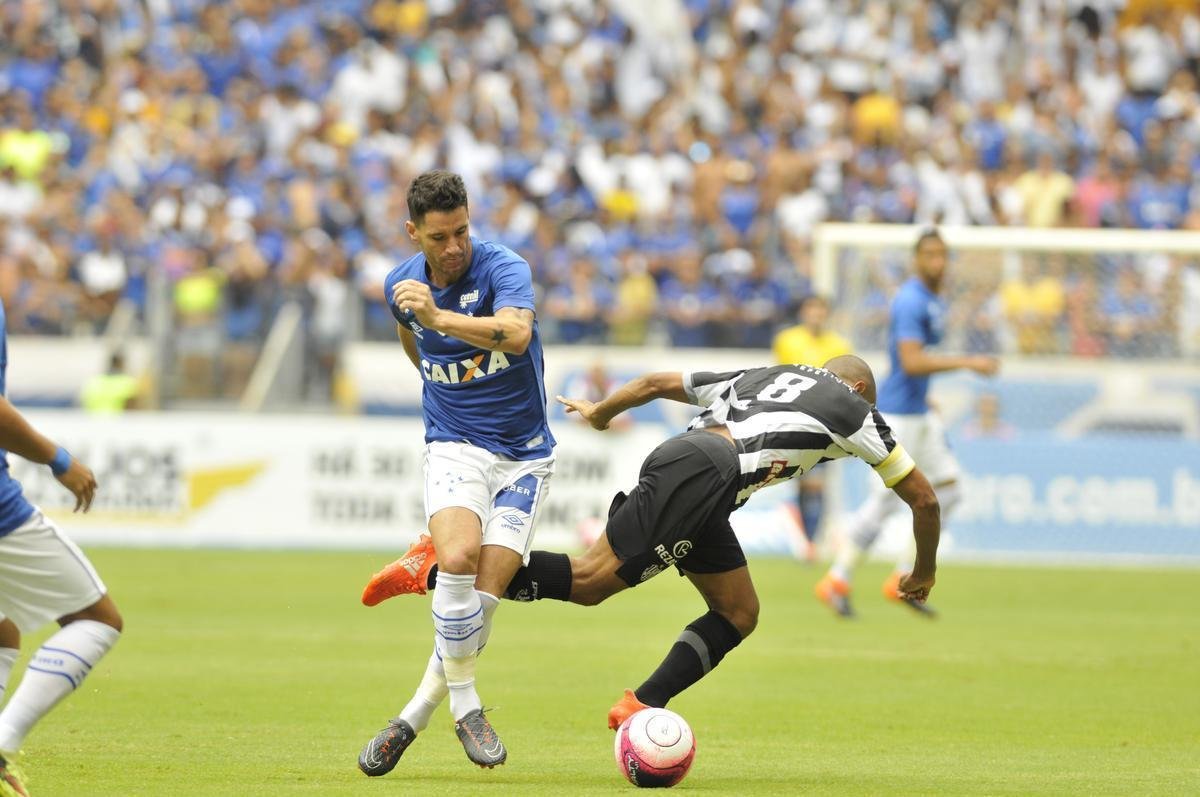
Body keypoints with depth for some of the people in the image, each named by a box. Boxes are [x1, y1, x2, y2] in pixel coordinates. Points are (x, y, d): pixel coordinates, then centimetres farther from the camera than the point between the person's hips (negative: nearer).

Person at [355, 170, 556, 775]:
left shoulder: (503, 268, -16)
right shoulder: (400, 286, 0)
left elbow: (516, 334, -38)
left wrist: (441, 318, -47)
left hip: (523, 455, -2)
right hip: (453, 447, 2)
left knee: (486, 591, -12)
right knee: (458, 557, -27)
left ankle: (414, 717, 3)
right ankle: (464, 704, -13)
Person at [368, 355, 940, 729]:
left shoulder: (759, 377, 33)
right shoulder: (851, 406, 17)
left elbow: (657, 382, 36)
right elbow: (922, 497, 20)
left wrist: (602, 411, 52)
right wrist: (924, 572, 35)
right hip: (704, 474, -8)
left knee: (739, 615, 11)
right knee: (591, 580, -12)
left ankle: (639, 710, -2)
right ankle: (439, 571, -17)